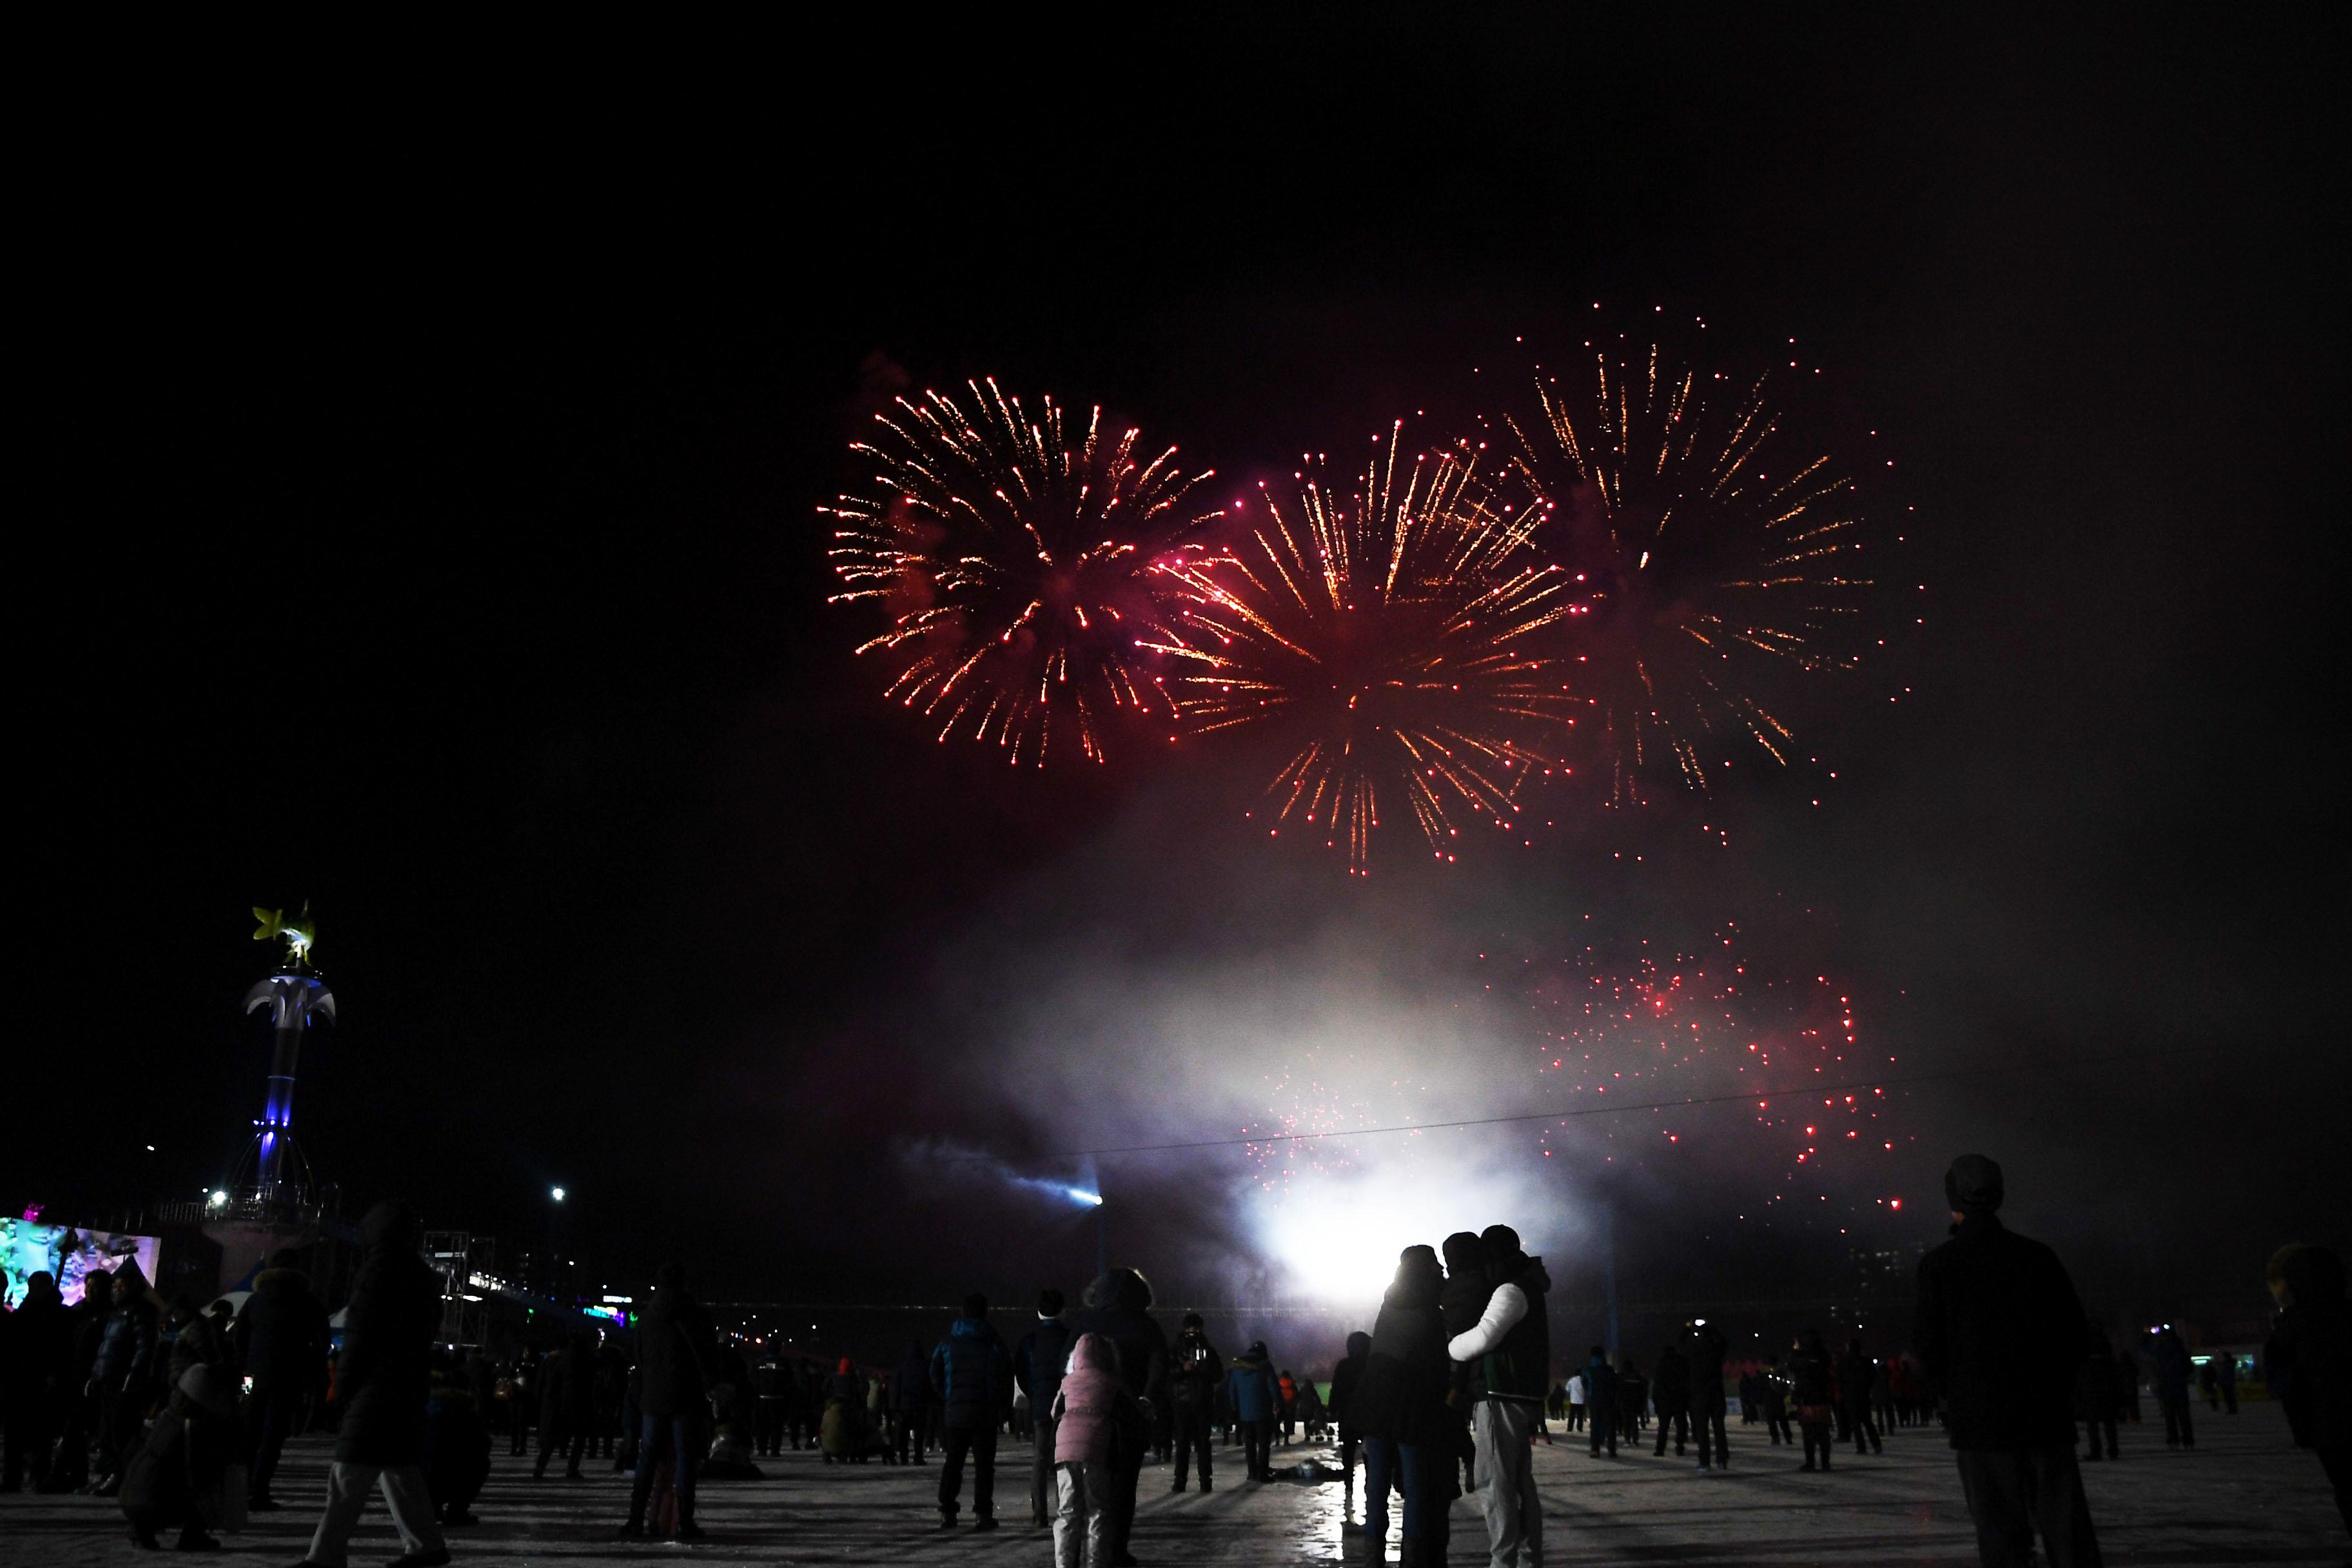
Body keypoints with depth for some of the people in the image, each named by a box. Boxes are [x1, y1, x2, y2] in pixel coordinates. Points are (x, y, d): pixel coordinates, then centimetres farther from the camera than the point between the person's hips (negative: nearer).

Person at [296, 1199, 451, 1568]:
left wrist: (345, 1380, -5)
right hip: (412, 1384, 9)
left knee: (351, 1472, -9)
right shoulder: (422, 1275, 17)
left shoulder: (381, 1267, -9)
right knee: (400, 1466, 14)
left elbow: (361, 1332, -13)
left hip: (379, 1385, -9)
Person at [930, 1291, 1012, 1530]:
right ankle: (982, 1514, -1)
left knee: (952, 1463, 11)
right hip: (985, 1414, -2)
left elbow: (935, 1378, 5)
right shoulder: (994, 1343, -4)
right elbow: (1006, 1378, -2)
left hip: (954, 1412, 2)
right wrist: (1005, 1408, 10)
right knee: (984, 1463, 3)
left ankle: (946, 1512, 8)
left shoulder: (948, 1343, 3)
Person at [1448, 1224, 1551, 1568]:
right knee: (1520, 1484, 13)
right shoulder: (1527, 1291, 22)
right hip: (1521, 1398, 10)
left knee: (1495, 1485, -11)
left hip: (1501, 1398, -10)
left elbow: (1484, 1336, -24)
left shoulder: (1511, 1291, -11)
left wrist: (1448, 1347, -8)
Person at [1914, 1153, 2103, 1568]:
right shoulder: (2038, 1256, 2)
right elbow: (2074, 1327, 5)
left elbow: (1929, 1344, -6)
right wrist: (2056, 1389, 16)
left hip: (1979, 1418, -2)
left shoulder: (1939, 1264, -6)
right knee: (2065, 1526, 6)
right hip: (2047, 1415, 2)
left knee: (2002, 1533, 4)